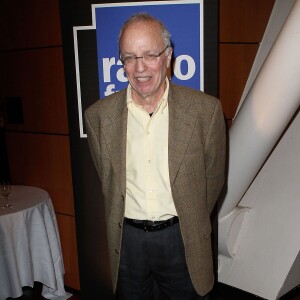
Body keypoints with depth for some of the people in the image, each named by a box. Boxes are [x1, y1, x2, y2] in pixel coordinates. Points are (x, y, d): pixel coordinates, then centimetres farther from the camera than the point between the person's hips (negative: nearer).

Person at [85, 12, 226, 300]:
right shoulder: (99, 115, -7)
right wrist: (133, 220, 10)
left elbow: (213, 176, 0)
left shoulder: (205, 109, -12)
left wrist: (190, 223, 8)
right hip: (127, 238, 2)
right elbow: (106, 179, 6)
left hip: (181, 239, -1)